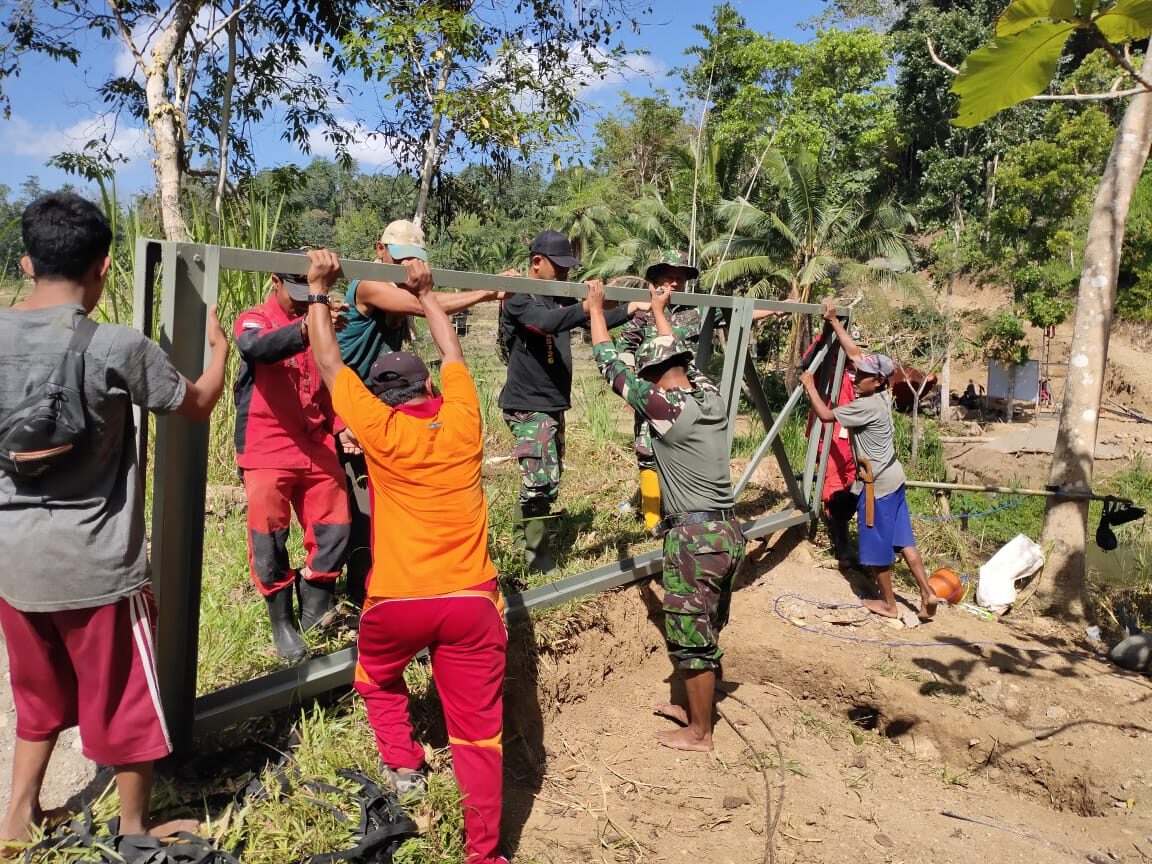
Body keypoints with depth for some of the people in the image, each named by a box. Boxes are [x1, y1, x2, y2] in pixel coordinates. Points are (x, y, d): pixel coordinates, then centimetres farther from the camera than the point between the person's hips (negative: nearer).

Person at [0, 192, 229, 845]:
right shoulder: (119, 347, -17)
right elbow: (198, 404, 0)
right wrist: (220, 345, 16)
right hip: (95, 560, -5)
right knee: (125, 700, 13)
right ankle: (137, 830, 30)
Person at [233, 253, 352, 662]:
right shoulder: (253, 320, -5)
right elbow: (257, 348, -32)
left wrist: (340, 426, 6)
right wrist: (305, 329, -50)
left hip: (316, 450, 5)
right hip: (267, 452, -5)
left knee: (335, 529, 4)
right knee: (270, 539, -3)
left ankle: (314, 613, 22)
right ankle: (282, 623, 14)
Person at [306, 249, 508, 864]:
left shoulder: (380, 429, -6)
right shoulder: (462, 420, 1)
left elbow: (329, 362, 6)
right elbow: (452, 354, 19)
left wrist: (319, 293, 15)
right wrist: (425, 293, 29)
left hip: (398, 601, -1)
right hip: (471, 599, 2)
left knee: (377, 678, 32)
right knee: (477, 731, 6)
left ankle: (403, 766, 25)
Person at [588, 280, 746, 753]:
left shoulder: (665, 407, -17)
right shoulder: (712, 396, 3)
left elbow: (611, 365, -7)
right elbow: (676, 355, 22)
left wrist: (596, 310, 6)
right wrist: (659, 311, 36)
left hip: (695, 537, -8)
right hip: (728, 531, 8)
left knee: (692, 638, 6)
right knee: (705, 634, 21)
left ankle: (699, 732, 21)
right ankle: (695, 709, 39)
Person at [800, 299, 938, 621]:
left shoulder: (867, 406, -23)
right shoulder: (881, 395, 2)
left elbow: (825, 415, -21)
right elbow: (854, 351, 7)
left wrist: (810, 385, -9)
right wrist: (833, 321, 7)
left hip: (876, 484, -9)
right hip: (892, 477, 9)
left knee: (877, 546, 5)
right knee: (902, 539, 13)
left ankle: (888, 604, 18)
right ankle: (927, 593, 13)